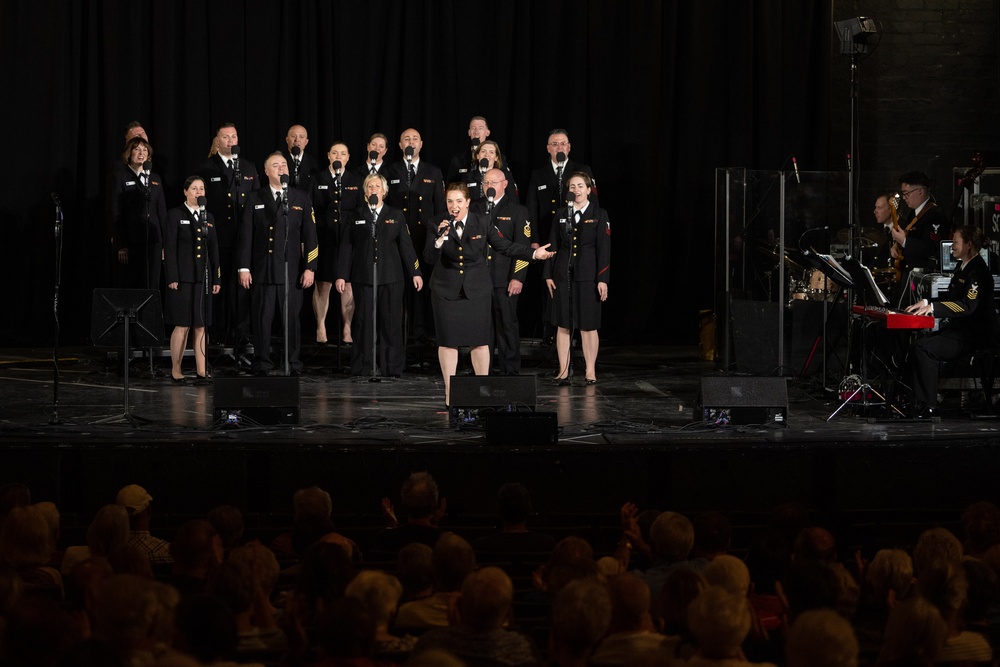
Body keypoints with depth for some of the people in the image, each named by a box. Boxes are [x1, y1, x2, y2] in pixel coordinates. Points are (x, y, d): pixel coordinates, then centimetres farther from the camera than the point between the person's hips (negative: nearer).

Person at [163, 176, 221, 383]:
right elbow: (169, 248, -6)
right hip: (183, 278, -5)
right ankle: (175, 370, 3)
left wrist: (217, 278, 10)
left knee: (201, 326, 5)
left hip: (203, 278, 5)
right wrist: (172, 278, -13)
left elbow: (214, 250, 15)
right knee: (182, 325, -5)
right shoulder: (175, 215, -1)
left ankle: (201, 370, 6)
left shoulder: (208, 218, 15)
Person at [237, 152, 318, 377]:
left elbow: (309, 236, 7)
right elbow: (246, 235, 6)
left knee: (292, 318, 1)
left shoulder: (301, 200, 10)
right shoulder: (255, 200, 9)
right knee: (262, 318, 0)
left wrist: (309, 267, -1)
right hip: (263, 271, 0)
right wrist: (244, 267, -1)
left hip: (291, 270, 0)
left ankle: (293, 364, 8)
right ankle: (262, 364, 6)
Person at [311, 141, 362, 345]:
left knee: (348, 285, 2)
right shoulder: (317, 180, 6)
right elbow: (311, 210, 2)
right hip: (324, 240, -1)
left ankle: (346, 329, 8)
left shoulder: (357, 181, 9)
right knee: (322, 284, 1)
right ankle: (320, 328, 9)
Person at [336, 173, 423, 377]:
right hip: (363, 278, 0)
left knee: (392, 322, -1)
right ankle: (362, 370, 7)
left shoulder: (396, 216, 9)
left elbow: (406, 246, 8)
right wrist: (341, 275, 2)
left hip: (391, 277, 0)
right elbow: (346, 248, 7)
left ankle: (394, 369, 6)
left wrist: (415, 272, 5)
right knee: (363, 323, 1)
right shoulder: (355, 217, 9)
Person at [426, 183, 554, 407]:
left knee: (480, 340, 2)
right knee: (448, 341, 1)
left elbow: (505, 246, 1)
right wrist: (440, 239, -28)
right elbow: (429, 259, -12)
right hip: (447, 291, 0)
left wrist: (534, 253, -5)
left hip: (477, 290, 0)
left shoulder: (482, 223, -3)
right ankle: (449, 393, 10)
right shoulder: (438, 226, -4)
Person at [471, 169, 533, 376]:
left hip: (505, 279, -3)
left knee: (507, 324, -1)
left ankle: (510, 371, 4)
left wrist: (518, 278, -11)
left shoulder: (517, 211, 3)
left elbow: (523, 247, -2)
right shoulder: (475, 209, 13)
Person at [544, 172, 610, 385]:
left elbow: (604, 249, -4)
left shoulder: (599, 215, 0)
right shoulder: (562, 215, 8)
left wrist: (602, 279, -10)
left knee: (588, 325, 1)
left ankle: (590, 371, 9)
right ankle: (563, 371, 8)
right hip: (563, 275, 3)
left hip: (588, 275, -3)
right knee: (563, 325, 3)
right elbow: (552, 245, 10)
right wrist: (548, 274, 3)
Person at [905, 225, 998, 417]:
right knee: (918, 343, -5)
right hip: (959, 329, 10)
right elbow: (951, 298, 23)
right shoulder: (962, 267, 16)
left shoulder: (978, 271, -16)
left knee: (924, 347, -23)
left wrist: (933, 307, -32)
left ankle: (928, 405, -19)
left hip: (975, 335, -10)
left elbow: (968, 305, -27)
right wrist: (926, 302, 6)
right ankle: (917, 402, -7)